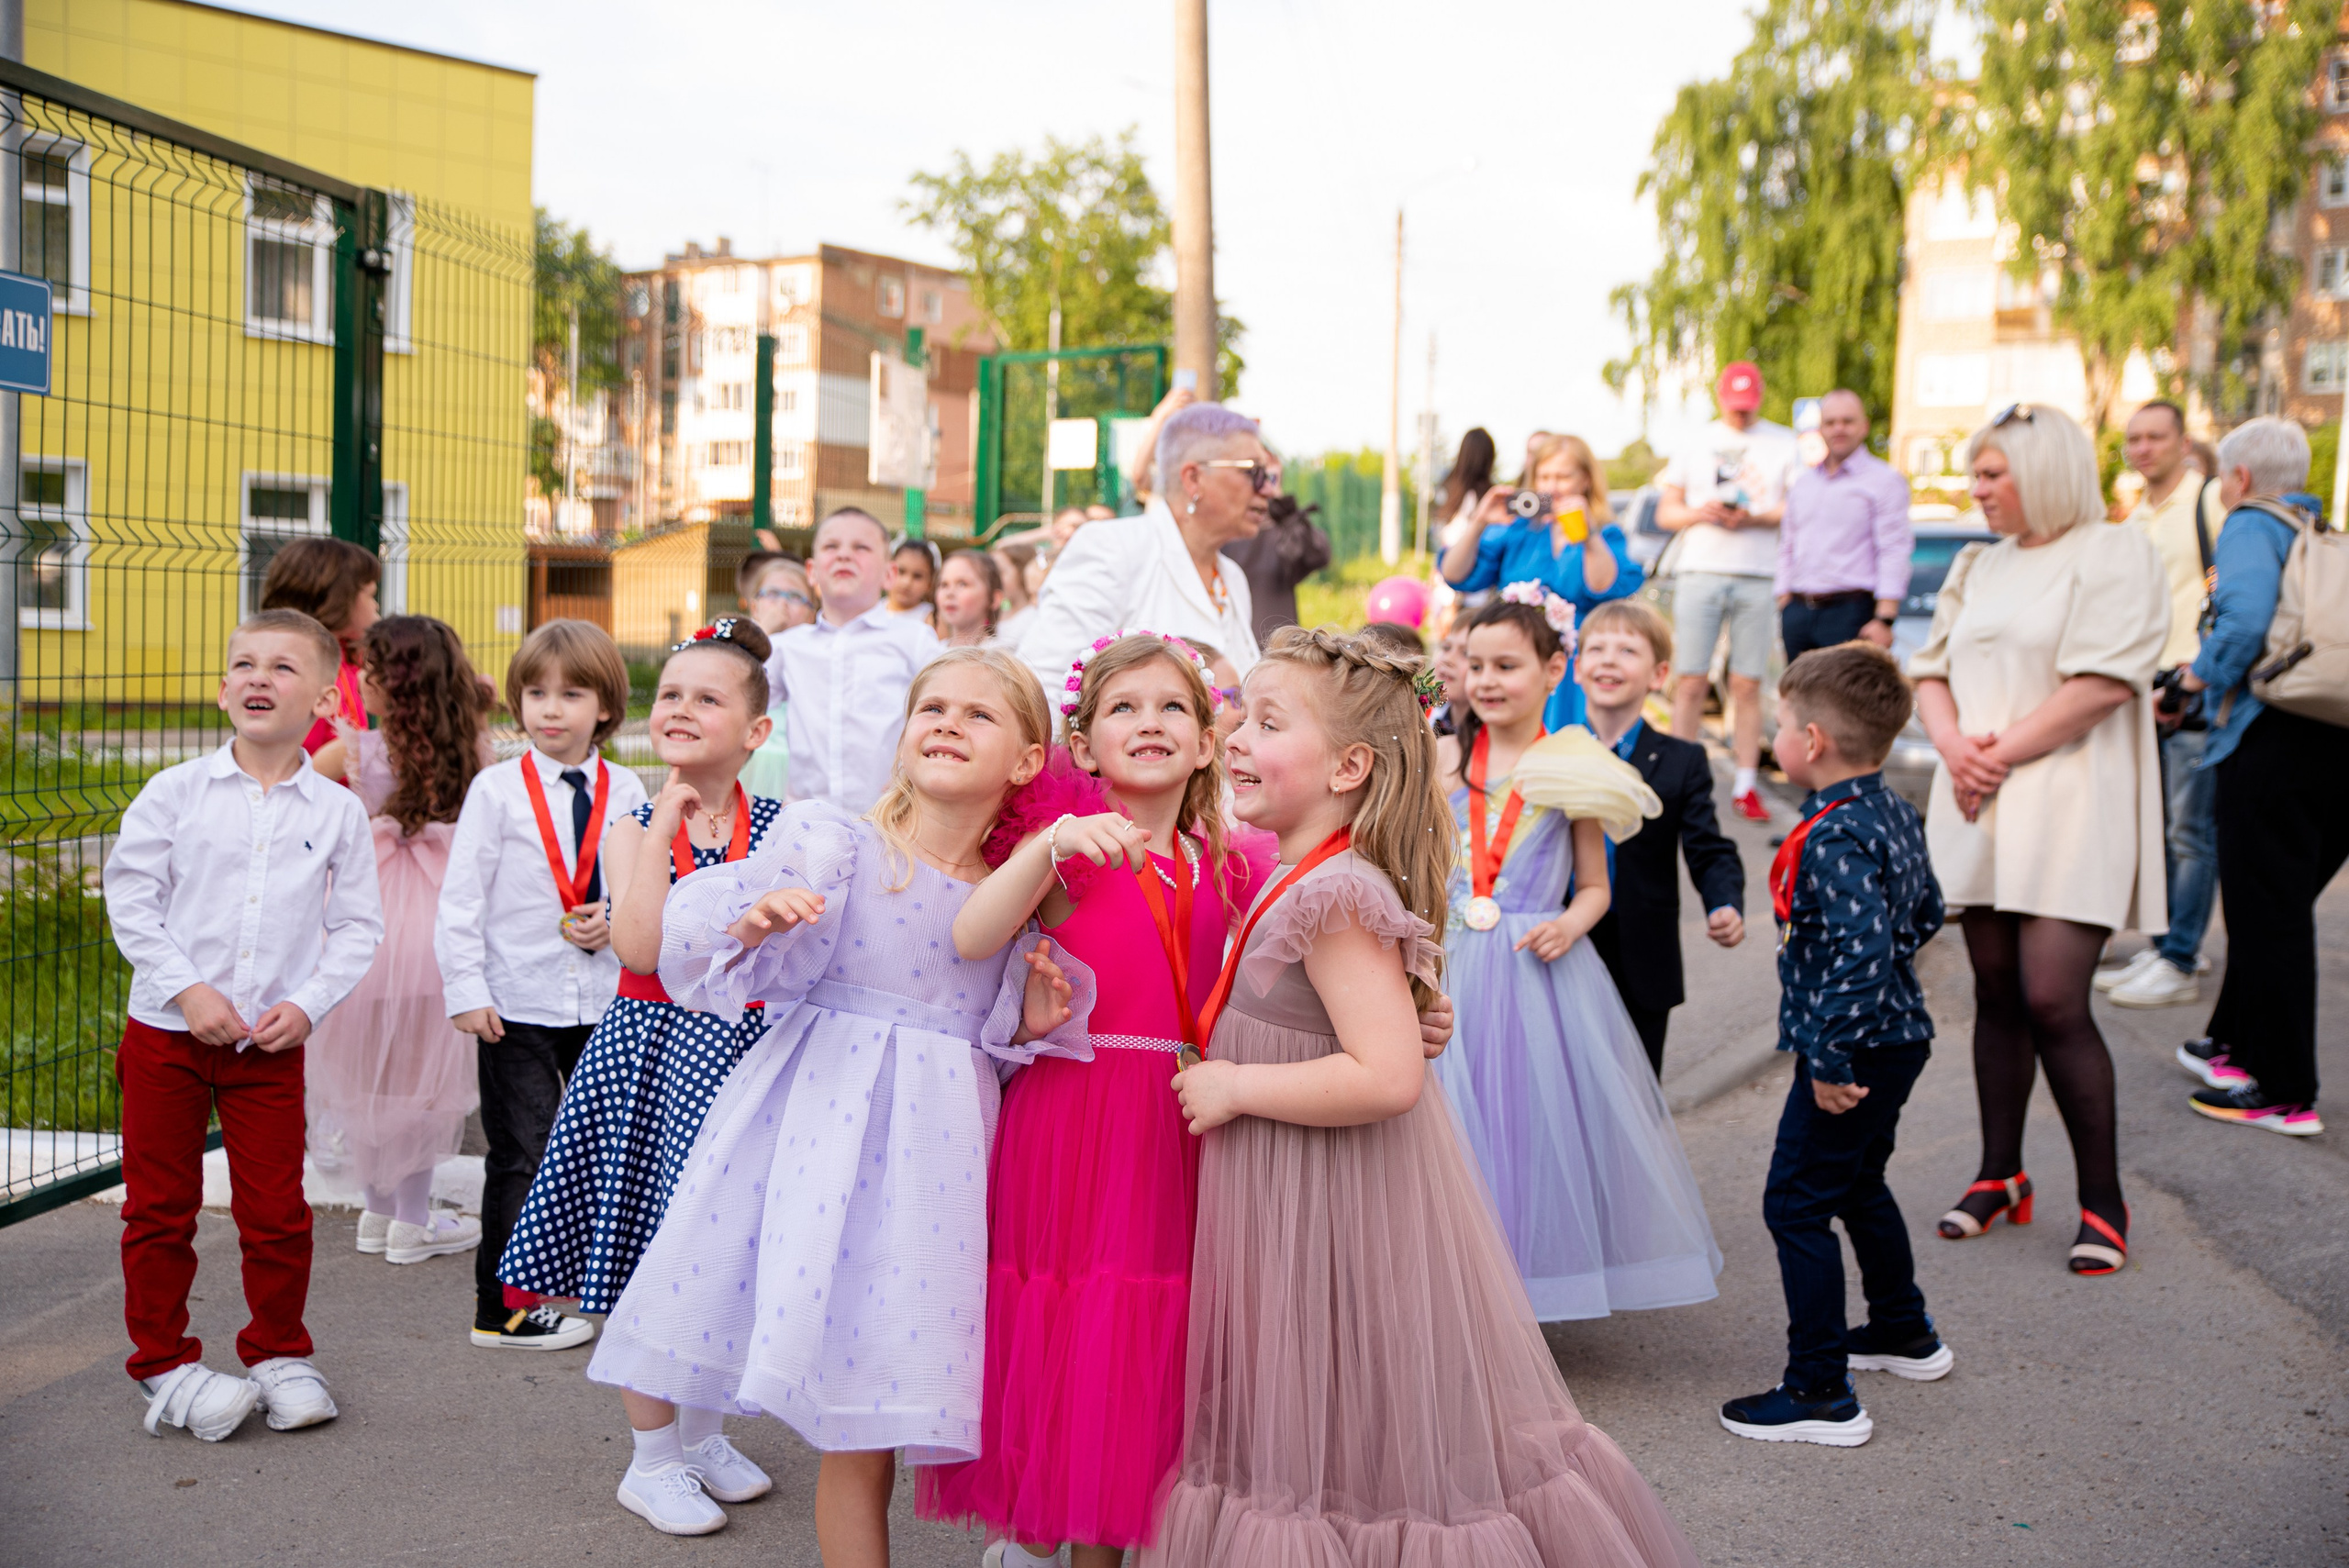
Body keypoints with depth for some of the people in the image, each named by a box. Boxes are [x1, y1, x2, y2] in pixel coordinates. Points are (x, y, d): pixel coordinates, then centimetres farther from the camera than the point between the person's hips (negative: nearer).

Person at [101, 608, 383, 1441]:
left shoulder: (338, 811, -1)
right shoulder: (175, 792, -3)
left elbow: (357, 926, 1)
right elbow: (130, 897, -4)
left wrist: (308, 1004, -11)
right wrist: (187, 989, -13)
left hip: (272, 1044, 0)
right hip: (166, 1030, 0)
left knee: (277, 1212, 6)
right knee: (160, 1208, 8)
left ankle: (279, 1354, 26)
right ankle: (164, 1363, 24)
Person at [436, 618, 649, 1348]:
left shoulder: (626, 791, 4)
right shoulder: (497, 788, -4)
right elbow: (459, 897, -4)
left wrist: (617, 923, -9)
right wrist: (466, 991, -8)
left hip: (605, 998, 3)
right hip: (518, 1004, -3)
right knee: (520, 1156, 1)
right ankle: (504, 1308, 12)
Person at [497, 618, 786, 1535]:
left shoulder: (778, 829, -1)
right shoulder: (633, 825, -4)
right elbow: (639, 948, -19)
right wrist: (664, 824, -17)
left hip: (746, 1047, 2)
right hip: (653, 1046, -1)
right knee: (647, 1258, 5)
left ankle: (702, 1434, 32)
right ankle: (652, 1459, 21)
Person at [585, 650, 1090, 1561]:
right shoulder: (832, 845, -5)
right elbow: (697, 936, -10)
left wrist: (1035, 1022, -5)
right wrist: (753, 923, -30)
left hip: (934, 1148, 2)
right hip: (821, 1121, -2)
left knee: (875, 1407, 4)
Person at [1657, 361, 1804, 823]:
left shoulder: (1784, 444, 11)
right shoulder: (1695, 443, 16)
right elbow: (1665, 512, 14)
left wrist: (1754, 517, -12)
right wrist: (1697, 512, -7)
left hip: (1758, 576, -1)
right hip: (1699, 572, 1)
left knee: (1748, 685, -2)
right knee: (1692, 681, -3)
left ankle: (1746, 786, 3)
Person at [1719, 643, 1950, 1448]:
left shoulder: (1832, 840, -25)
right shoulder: (1894, 813, 5)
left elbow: (1862, 955, -33)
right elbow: (1925, 914, 17)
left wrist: (1831, 1059, -28)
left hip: (1856, 1052, -10)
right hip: (1899, 1035, 10)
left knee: (1797, 1204, -3)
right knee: (1859, 1186, 27)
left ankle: (1820, 1395, 2)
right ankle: (1903, 1332, 44)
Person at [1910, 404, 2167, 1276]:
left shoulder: (2114, 555, -3)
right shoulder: (1977, 566, 18)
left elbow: (2107, 681, -14)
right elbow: (1932, 671, 15)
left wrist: (2004, 752, -14)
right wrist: (1954, 745, -5)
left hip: (2068, 803, -6)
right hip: (1978, 807, 6)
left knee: (2053, 1000, -12)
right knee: (1996, 992, 10)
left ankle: (2103, 1202, 1)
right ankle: (2001, 1176, 22)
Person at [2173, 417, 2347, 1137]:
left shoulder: (2250, 525, -6)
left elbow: (2248, 616, -25)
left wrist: (2202, 676, -9)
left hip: (2275, 735, -8)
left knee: (2266, 911, -1)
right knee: (2276, 906, 20)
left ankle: (2285, 1094, 4)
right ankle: (2238, 1043, 33)